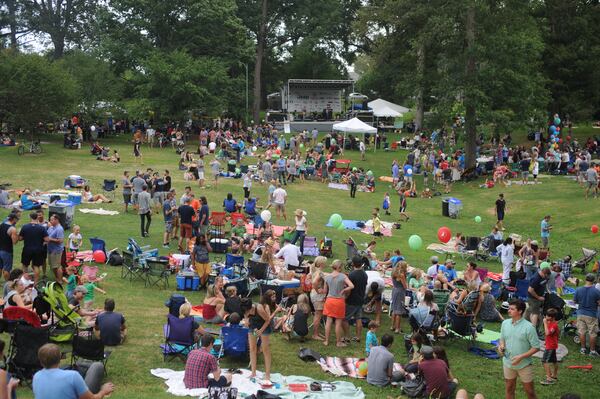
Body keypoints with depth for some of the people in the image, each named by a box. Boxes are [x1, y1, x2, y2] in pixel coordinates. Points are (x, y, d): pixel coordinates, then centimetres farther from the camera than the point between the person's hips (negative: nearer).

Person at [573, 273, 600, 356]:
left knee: (582, 332, 13)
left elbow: (575, 301, 1)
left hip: (581, 314, 3)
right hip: (592, 315, -3)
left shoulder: (578, 290, -8)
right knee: (592, 334, 8)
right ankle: (592, 351, 14)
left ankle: (583, 349, 22)